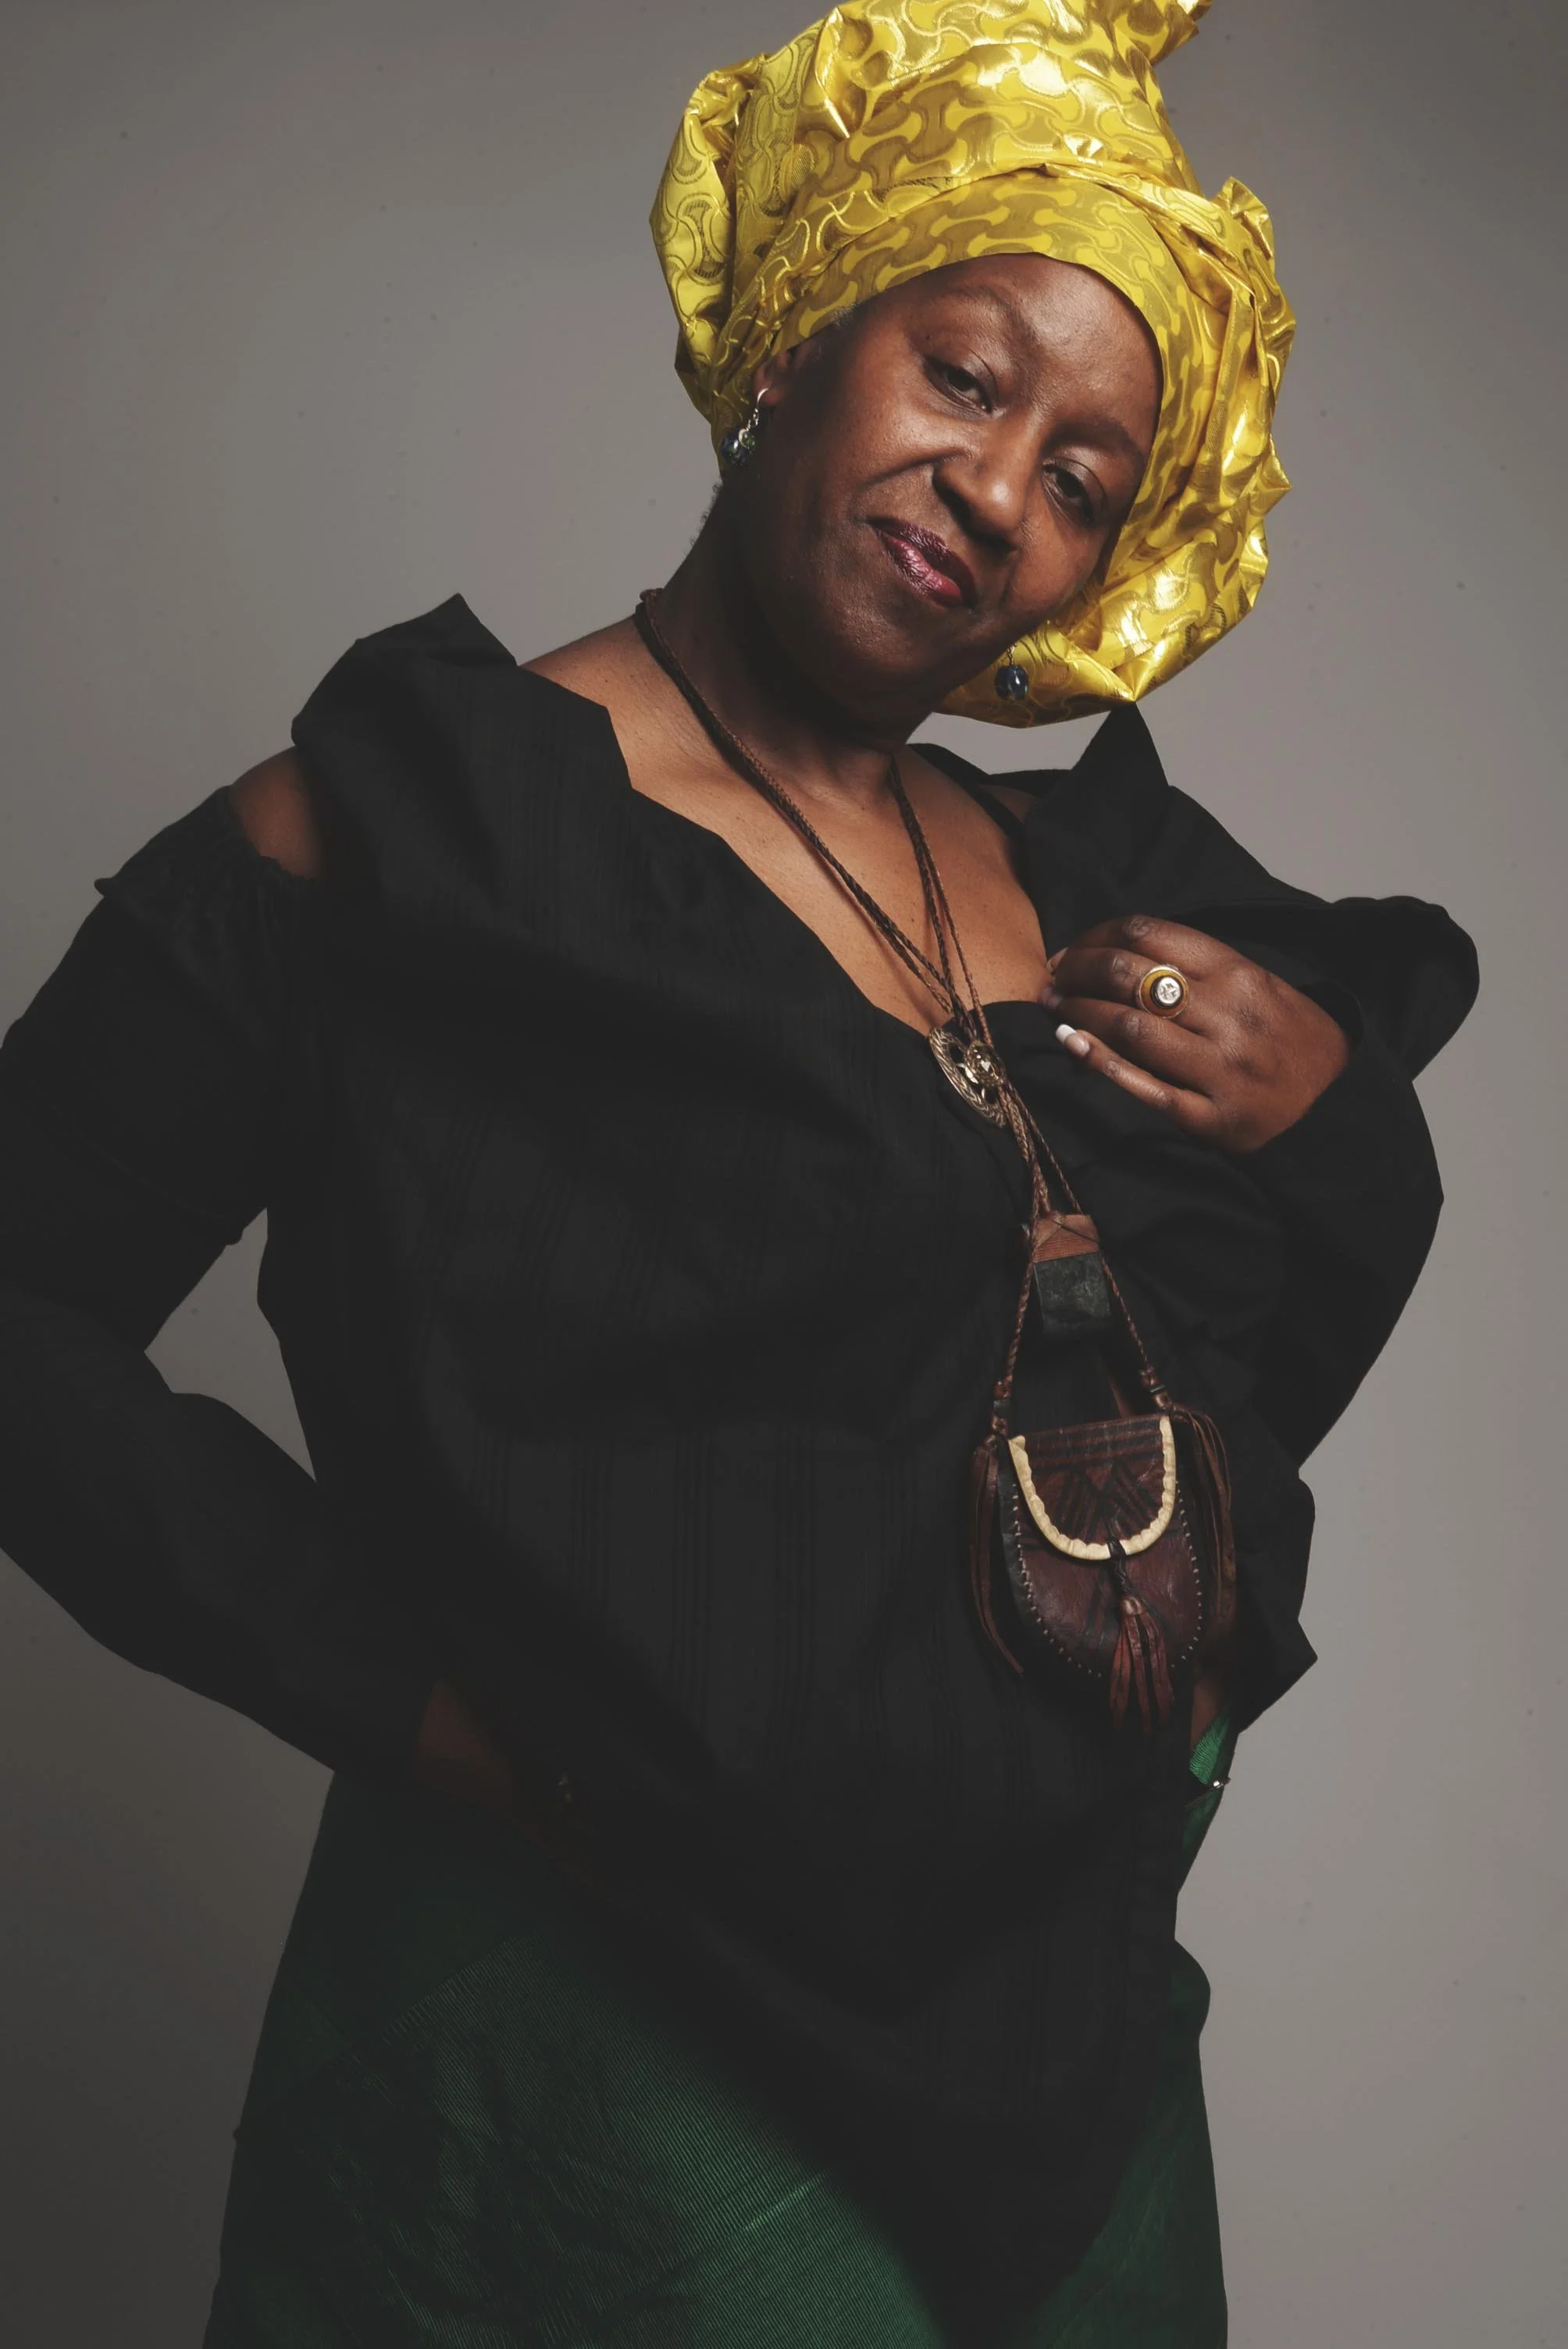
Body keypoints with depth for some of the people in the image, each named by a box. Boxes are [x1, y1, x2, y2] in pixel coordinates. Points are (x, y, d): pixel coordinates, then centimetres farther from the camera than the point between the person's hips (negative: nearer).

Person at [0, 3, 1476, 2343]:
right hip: (634, 2065, -6)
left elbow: (1287, 1386, 13)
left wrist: (1340, 1119, -6)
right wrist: (388, 1675, -19)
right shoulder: (407, 832, -13)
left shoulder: (1087, 882, 5)